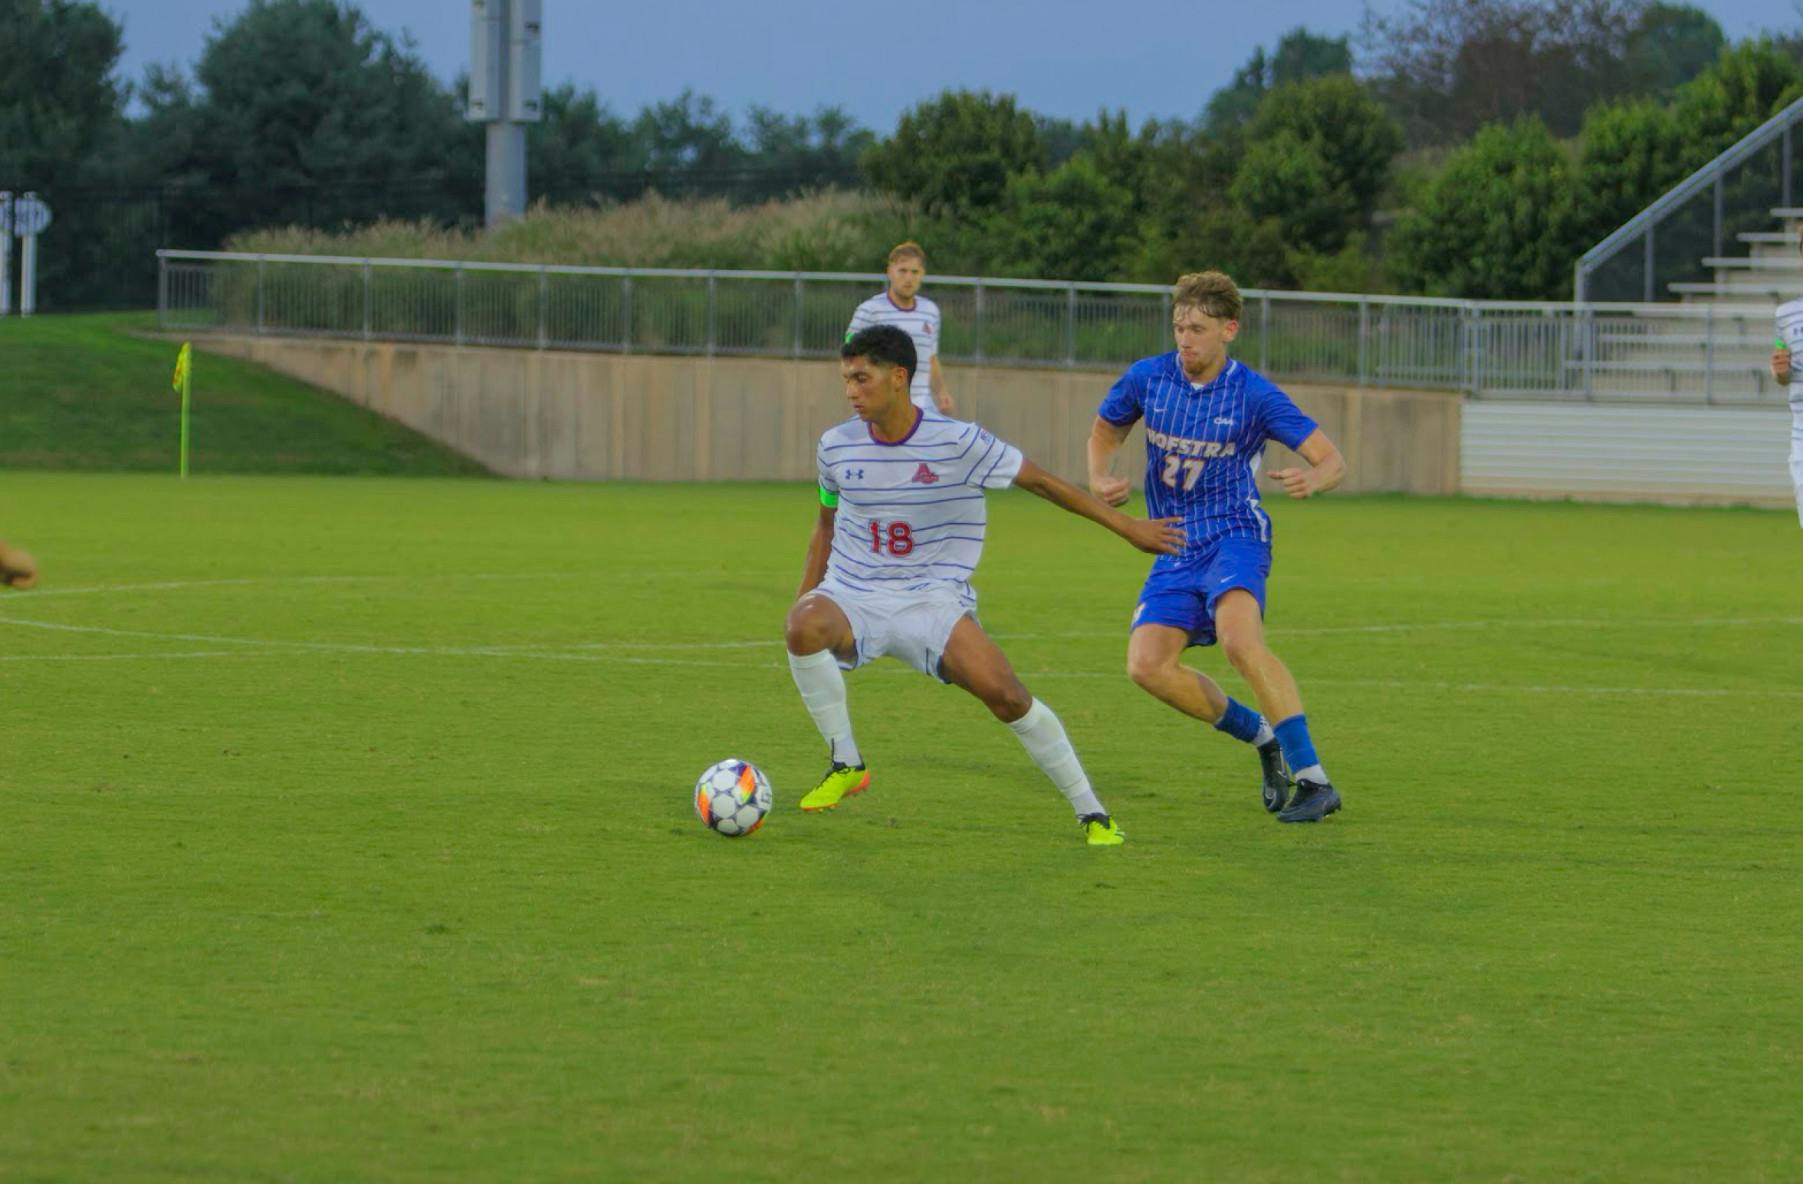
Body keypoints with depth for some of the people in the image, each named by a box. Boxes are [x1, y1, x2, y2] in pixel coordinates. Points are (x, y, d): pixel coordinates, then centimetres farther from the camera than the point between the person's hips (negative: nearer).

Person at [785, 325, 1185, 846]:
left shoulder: (957, 443, -10)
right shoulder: (837, 447, 0)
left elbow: (1041, 481, -1)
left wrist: (1126, 526, 1)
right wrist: (806, 596, 14)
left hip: (934, 601, -2)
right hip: (853, 599, 2)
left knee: (1005, 693, -21)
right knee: (804, 626, -33)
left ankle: (1091, 812, -2)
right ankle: (844, 763, -14)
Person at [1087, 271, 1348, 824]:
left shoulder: (1254, 395, -10)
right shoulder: (1147, 378, 1)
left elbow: (1332, 460, -9)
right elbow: (1105, 430, 21)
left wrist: (1312, 479, -34)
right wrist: (1100, 479, 0)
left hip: (1234, 534, -5)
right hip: (1174, 548, 5)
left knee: (1240, 640, -32)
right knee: (1148, 666, -10)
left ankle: (1315, 781, -29)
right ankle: (1265, 738, 11)